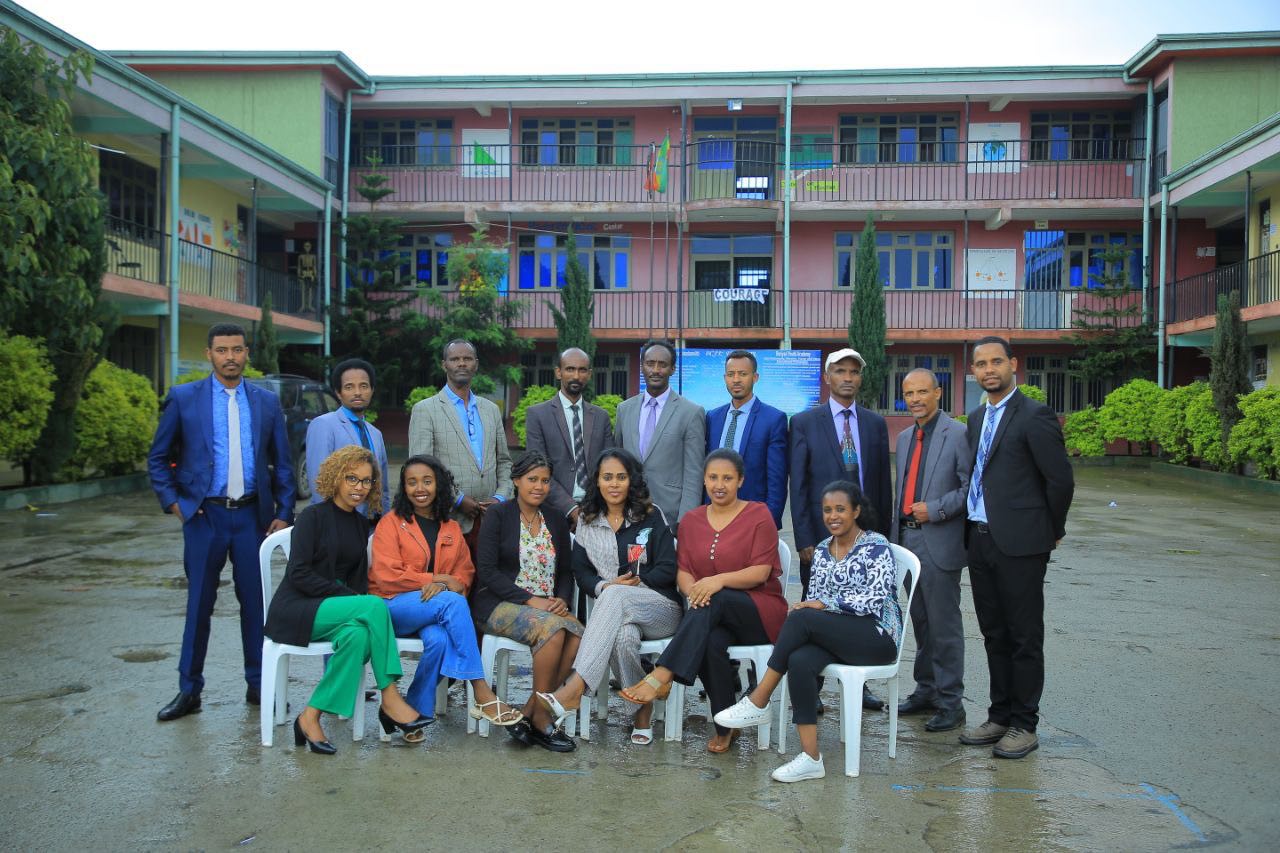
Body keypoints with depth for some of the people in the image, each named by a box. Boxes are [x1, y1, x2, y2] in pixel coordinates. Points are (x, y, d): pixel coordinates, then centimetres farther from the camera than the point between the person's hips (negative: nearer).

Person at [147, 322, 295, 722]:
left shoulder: (267, 402, 6)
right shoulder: (183, 398, 2)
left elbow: (282, 464, 8)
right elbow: (157, 458, 7)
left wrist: (284, 514, 2)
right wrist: (173, 502, -3)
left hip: (252, 516, 1)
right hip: (204, 516, -1)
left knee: (254, 602, 7)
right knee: (199, 604, 6)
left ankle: (258, 685, 20)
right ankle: (189, 690, 18)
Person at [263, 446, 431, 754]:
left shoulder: (361, 524, 15)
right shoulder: (314, 515, -4)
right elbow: (299, 573, -13)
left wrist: (359, 601, -7)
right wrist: (346, 595, -18)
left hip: (331, 610, 6)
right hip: (294, 610, -6)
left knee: (358, 634, -31)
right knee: (376, 606, -29)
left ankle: (311, 717, -23)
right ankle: (390, 699, -24)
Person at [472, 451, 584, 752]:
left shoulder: (556, 521, 16)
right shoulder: (498, 516, 0)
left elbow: (566, 572, 17)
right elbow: (487, 571, -8)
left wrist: (562, 599, -6)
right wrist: (530, 600, -17)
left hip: (548, 607, 5)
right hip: (500, 604, -5)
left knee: (578, 634, -27)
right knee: (552, 629, -33)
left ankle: (527, 714, -17)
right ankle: (541, 719, -17)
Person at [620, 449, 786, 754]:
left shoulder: (758, 515, 1)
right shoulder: (691, 521, 14)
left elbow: (761, 572, -8)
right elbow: (682, 570, 6)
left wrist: (719, 580, -25)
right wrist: (693, 590, -18)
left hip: (761, 611, -2)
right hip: (714, 617, 2)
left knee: (713, 603, -35)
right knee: (711, 643, -34)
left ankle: (660, 678, -38)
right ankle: (726, 728, -18)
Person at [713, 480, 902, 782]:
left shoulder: (876, 546, -4)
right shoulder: (821, 550, 15)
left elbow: (877, 598, -15)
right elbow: (813, 600, 15)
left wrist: (826, 604, -18)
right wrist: (806, 607, -8)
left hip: (877, 637, -5)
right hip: (833, 638, 5)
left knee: (802, 618, -29)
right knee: (799, 661, -30)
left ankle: (758, 702, -22)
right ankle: (810, 758, -28)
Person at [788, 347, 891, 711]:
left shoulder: (875, 424, 10)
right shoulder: (804, 422, 0)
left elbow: (883, 483, 10)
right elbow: (798, 486, -3)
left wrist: (884, 533, 5)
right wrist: (804, 538, -9)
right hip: (822, 533, -3)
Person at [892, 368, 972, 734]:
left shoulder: (958, 434, -9)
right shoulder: (904, 437, 15)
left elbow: (971, 488, -12)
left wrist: (935, 510, -18)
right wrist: (895, 534, 15)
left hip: (939, 542, -7)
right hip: (907, 539, 7)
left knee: (944, 624, -1)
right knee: (920, 621, 16)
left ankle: (950, 702, 8)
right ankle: (926, 690, 28)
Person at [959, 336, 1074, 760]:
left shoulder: (1035, 416, -11)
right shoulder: (977, 418, 14)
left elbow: (1061, 479, -10)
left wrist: (1051, 531, 0)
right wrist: (972, 530, 13)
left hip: (1019, 544, -7)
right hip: (980, 540, 8)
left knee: (1024, 638, 3)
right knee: (994, 634, 15)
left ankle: (1024, 725, 14)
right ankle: (1000, 716, 27)